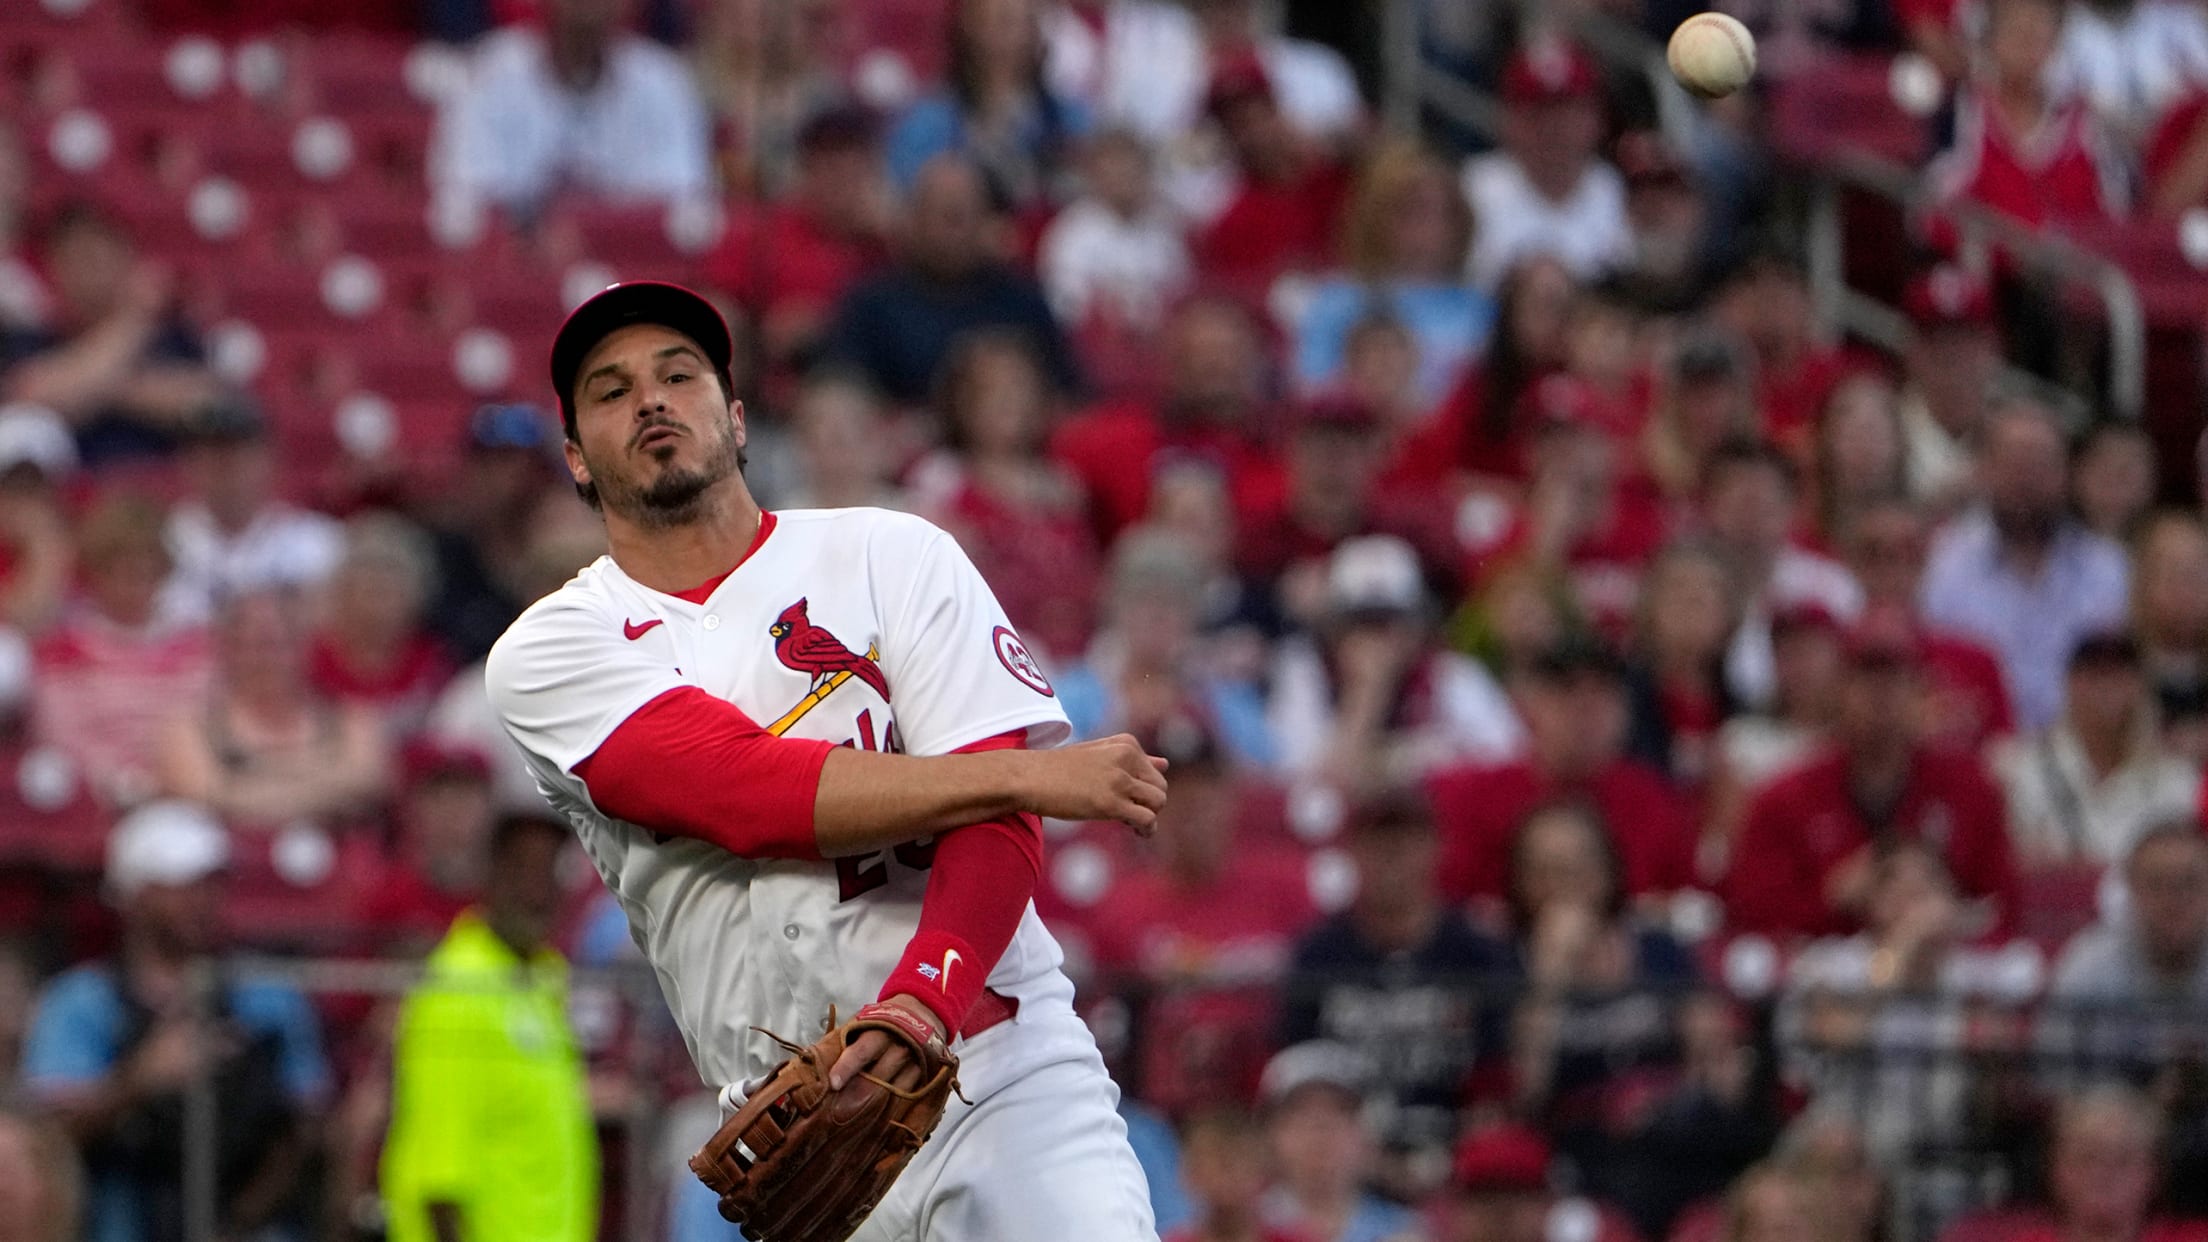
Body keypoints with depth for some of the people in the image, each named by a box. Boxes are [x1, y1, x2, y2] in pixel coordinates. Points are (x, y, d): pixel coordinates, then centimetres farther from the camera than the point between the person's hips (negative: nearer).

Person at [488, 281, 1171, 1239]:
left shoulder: (889, 558, 7)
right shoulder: (550, 653, 6)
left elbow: (996, 826, -4)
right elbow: (752, 794, -11)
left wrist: (924, 999, -23)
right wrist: (1029, 774, -15)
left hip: (999, 1063, -1)